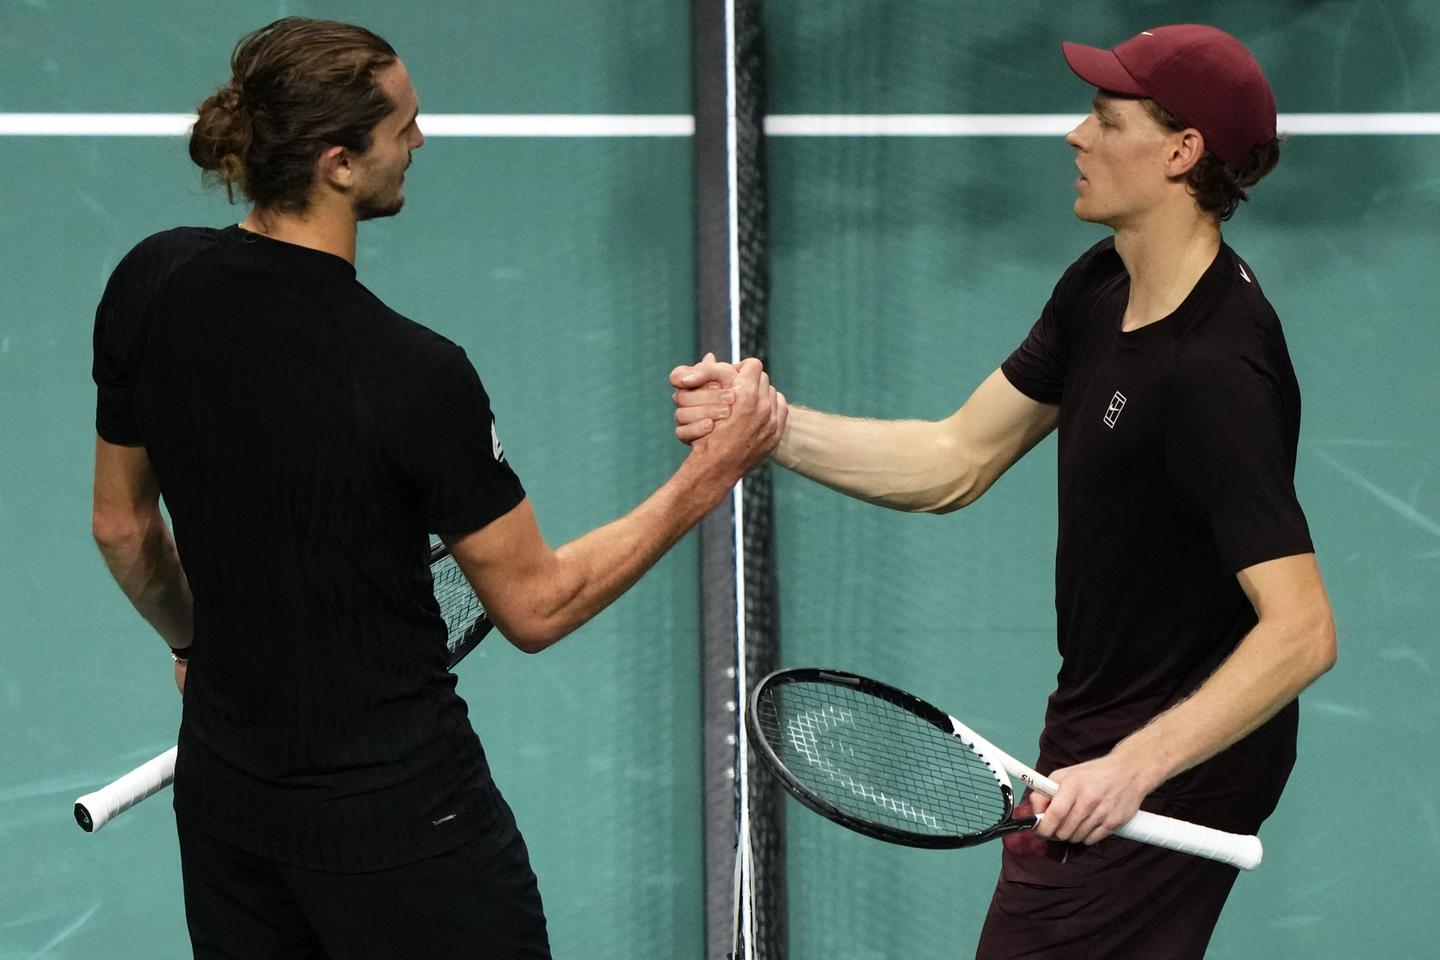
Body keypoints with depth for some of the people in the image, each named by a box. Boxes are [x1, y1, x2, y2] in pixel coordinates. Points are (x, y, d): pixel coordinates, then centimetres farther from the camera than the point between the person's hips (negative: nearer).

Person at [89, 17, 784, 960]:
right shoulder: (416, 377, -25)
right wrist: (708, 477, -10)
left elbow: (122, 527, 8)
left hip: (223, 795, 6)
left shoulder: (150, 284, -7)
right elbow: (535, 606, -14)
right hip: (394, 811, -6)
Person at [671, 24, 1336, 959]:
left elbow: (1301, 632, -31)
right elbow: (957, 461, 6)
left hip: (1176, 767, -10)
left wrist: (1131, 768, -35)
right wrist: (767, 423, -6)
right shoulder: (1102, 287, 1)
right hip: (1098, 725, 10)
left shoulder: (1216, 375, -28)